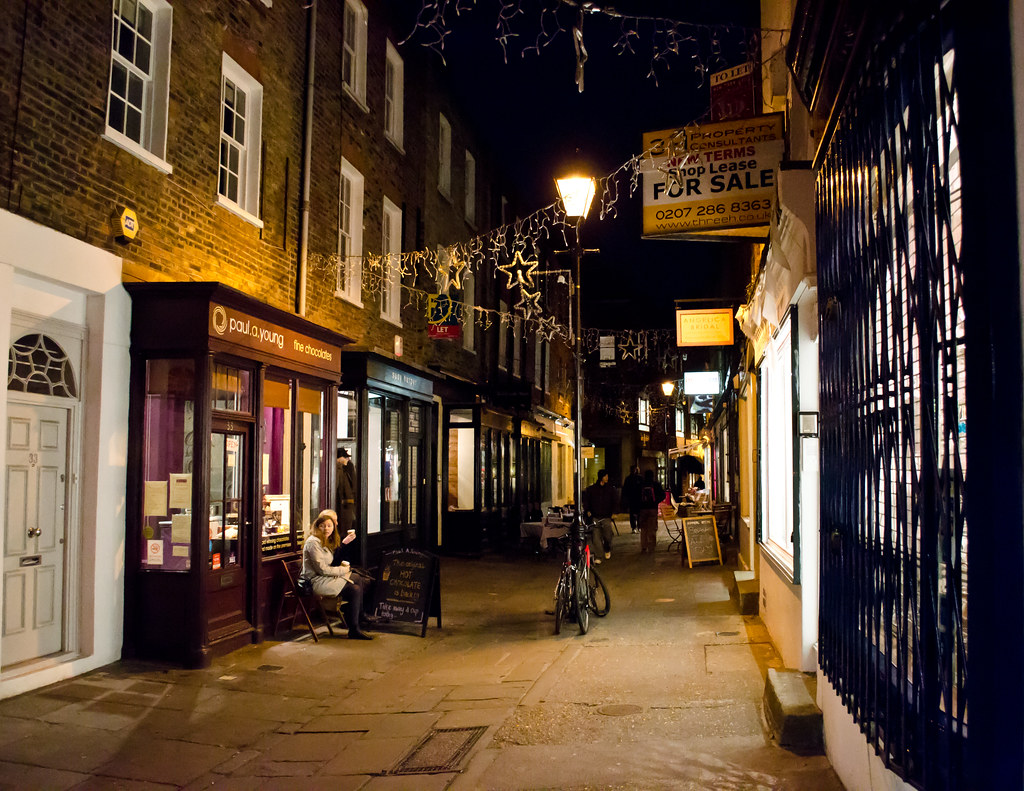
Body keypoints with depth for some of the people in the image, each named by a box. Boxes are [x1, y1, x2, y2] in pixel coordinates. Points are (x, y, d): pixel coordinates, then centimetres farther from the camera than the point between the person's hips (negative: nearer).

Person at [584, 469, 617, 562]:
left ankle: (607, 550, 29)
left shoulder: (610, 488, 8)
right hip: (595, 517, -1)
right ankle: (596, 557, 4)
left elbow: (613, 502, 14)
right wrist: (587, 510, -3)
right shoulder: (591, 489, 5)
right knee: (595, 539, -4)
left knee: (607, 537, -2)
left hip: (606, 517, 1)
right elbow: (586, 500, 11)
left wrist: (612, 512, 3)